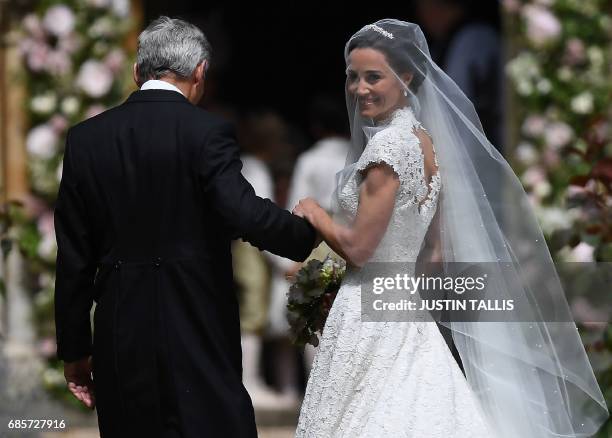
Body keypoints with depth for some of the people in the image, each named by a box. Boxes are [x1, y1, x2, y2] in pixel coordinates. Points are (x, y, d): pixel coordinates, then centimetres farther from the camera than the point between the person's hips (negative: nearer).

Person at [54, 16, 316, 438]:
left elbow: (73, 257, 7)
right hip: (199, 333, -4)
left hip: (120, 336, 4)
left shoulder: (86, 139, 6)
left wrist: (75, 348, 13)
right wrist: (306, 233, 0)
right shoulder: (207, 132, -7)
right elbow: (245, 213, -19)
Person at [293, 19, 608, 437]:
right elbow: (437, 253, 15)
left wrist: (314, 214, 0)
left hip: (370, 315, -9)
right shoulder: (425, 140, 11)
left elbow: (358, 247, -17)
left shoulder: (389, 143, -17)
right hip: (406, 315, 9)